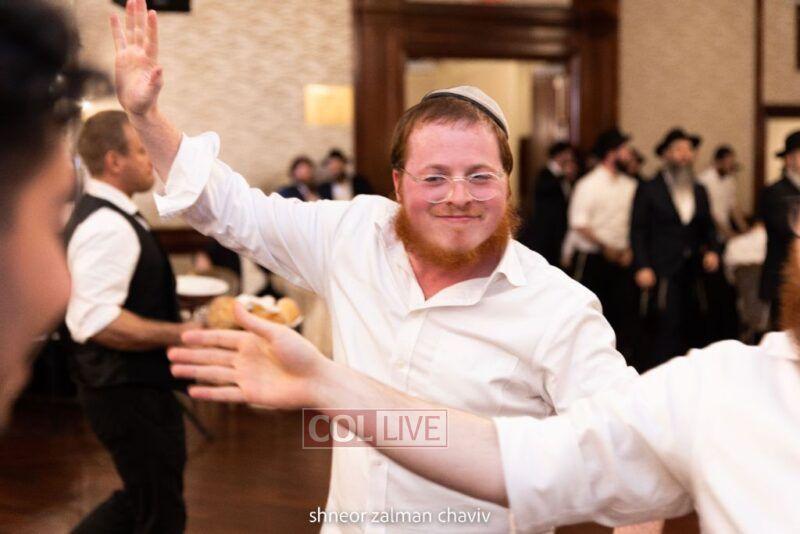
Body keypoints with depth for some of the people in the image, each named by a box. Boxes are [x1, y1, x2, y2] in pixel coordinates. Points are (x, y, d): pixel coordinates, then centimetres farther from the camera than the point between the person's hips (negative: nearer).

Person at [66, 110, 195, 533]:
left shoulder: (104, 216, 11)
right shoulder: (108, 227, -22)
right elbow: (97, 322, -32)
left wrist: (174, 326, 17)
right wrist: (180, 333, -26)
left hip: (129, 387, 10)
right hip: (129, 393, -10)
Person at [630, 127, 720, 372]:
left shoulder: (700, 191, 17)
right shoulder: (648, 189, 1)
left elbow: (707, 228, 21)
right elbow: (638, 230, -3)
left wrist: (712, 250, 2)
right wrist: (642, 267, -12)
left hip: (692, 273, 6)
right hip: (661, 274, -5)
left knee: (692, 330, 4)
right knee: (663, 330, -11)